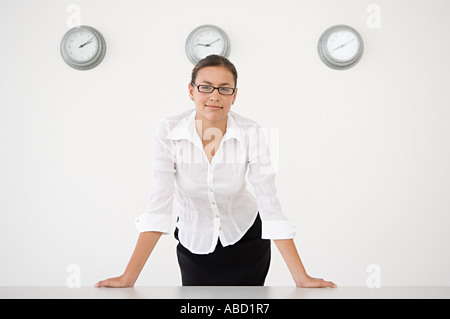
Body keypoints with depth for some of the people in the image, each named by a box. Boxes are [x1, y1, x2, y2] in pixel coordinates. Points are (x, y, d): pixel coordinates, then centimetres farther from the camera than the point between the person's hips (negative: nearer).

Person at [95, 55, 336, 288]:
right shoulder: (169, 131, -20)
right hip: (195, 243, 0)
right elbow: (159, 205, -22)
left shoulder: (250, 134, -20)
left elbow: (269, 203, -21)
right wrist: (128, 278, -29)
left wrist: (301, 279, -26)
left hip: (246, 239, 0)